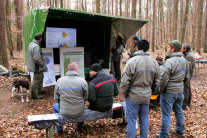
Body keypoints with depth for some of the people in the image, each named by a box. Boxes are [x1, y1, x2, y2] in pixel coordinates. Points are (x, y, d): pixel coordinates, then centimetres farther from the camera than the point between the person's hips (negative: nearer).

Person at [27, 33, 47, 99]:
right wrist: (42, 64, -16)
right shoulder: (36, 46, -26)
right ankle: (34, 95, 13)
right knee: (36, 80, 1)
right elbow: (36, 59, -30)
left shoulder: (31, 44, 7)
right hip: (37, 67, -11)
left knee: (41, 77, 26)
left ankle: (39, 90, 42)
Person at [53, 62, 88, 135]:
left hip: (64, 112, 0)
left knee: (55, 106, 33)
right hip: (79, 112, 1)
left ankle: (59, 130, 40)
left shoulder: (59, 81, -9)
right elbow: (86, 97, -2)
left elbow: (56, 98, -1)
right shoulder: (83, 81, -12)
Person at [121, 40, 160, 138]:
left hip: (133, 96, -5)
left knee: (132, 120, 6)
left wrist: (125, 93, 0)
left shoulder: (132, 61, -17)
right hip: (146, 96, 5)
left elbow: (125, 81, -15)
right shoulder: (154, 62, 1)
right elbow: (157, 82, 9)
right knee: (144, 119, 19)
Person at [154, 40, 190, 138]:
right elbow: (187, 77, 13)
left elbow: (163, 79, -25)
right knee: (179, 112, 22)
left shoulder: (169, 61, -23)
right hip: (180, 91, 8)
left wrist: (160, 89, -9)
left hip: (169, 92, -8)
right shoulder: (184, 60, 4)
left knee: (166, 115, 2)